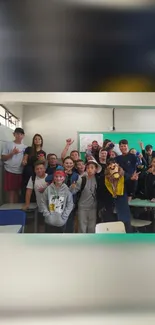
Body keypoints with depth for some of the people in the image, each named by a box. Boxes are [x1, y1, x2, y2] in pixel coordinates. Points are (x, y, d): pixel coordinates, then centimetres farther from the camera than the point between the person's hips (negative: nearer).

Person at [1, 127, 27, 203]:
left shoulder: (25, 147, 10)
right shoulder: (8, 144, 1)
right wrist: (12, 153, -15)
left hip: (20, 172, 3)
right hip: (10, 171, -3)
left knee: (17, 191, 11)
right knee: (11, 192, -1)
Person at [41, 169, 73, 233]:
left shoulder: (67, 190, -8)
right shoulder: (48, 189, -6)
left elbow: (70, 204, -5)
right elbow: (43, 202, 0)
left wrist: (64, 216, -10)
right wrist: (47, 214, -8)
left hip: (61, 221, 0)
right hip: (49, 221, 0)